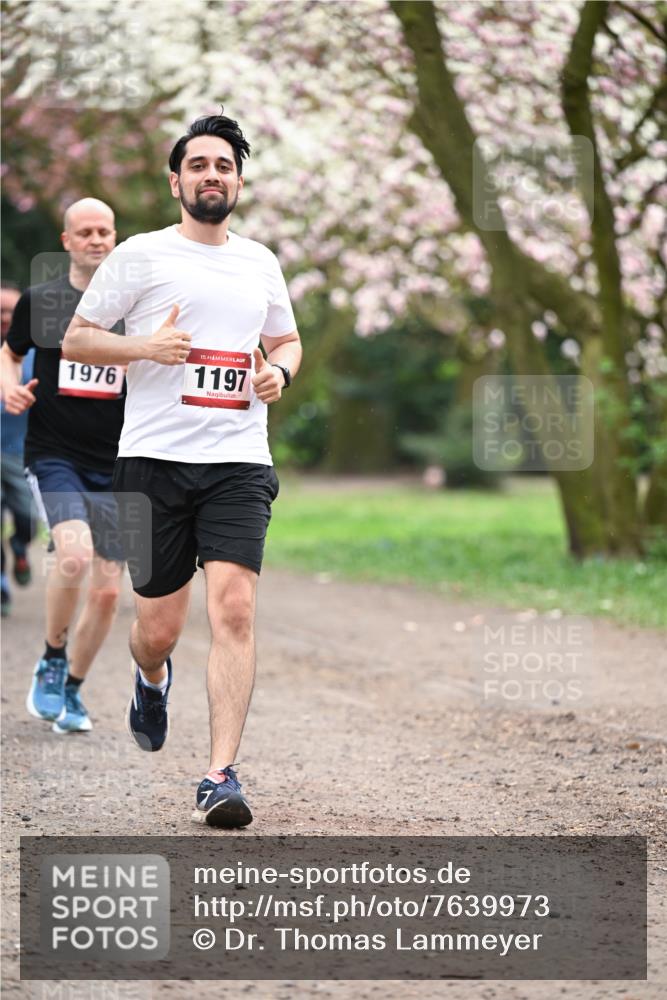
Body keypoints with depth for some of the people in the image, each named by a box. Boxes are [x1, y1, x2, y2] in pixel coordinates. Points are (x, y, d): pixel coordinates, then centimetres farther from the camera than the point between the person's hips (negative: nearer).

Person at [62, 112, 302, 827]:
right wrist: (147, 347, -12)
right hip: (154, 457, -2)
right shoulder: (141, 255, 3)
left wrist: (279, 372, 6)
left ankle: (220, 777, -16)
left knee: (233, 607, -16)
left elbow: (286, 340, 29)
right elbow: (74, 340, 4)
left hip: (239, 461, 2)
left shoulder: (260, 263, 15)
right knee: (159, 626, 3)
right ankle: (151, 678, 42)